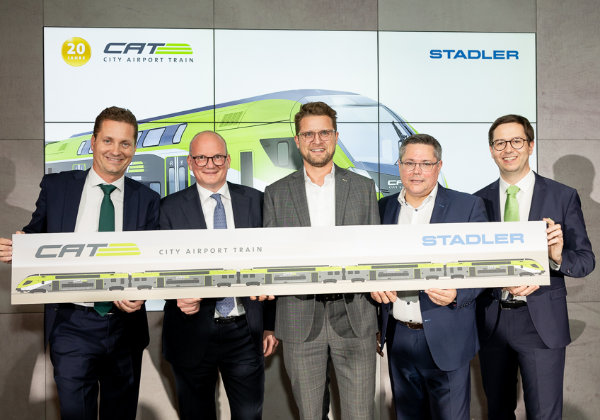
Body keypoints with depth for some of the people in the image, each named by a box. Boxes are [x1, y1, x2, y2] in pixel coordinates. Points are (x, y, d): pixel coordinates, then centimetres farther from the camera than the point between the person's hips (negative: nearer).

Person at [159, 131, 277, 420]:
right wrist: (179, 296, -21)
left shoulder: (255, 200, 3)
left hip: (244, 331, 1)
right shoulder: (171, 207, 0)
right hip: (192, 331, 0)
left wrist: (270, 325, 6)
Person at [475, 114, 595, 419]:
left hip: (542, 322, -2)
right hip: (491, 321, 2)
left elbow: (586, 260, -1)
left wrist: (558, 257, -23)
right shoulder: (479, 200, 3)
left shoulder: (563, 197, -2)